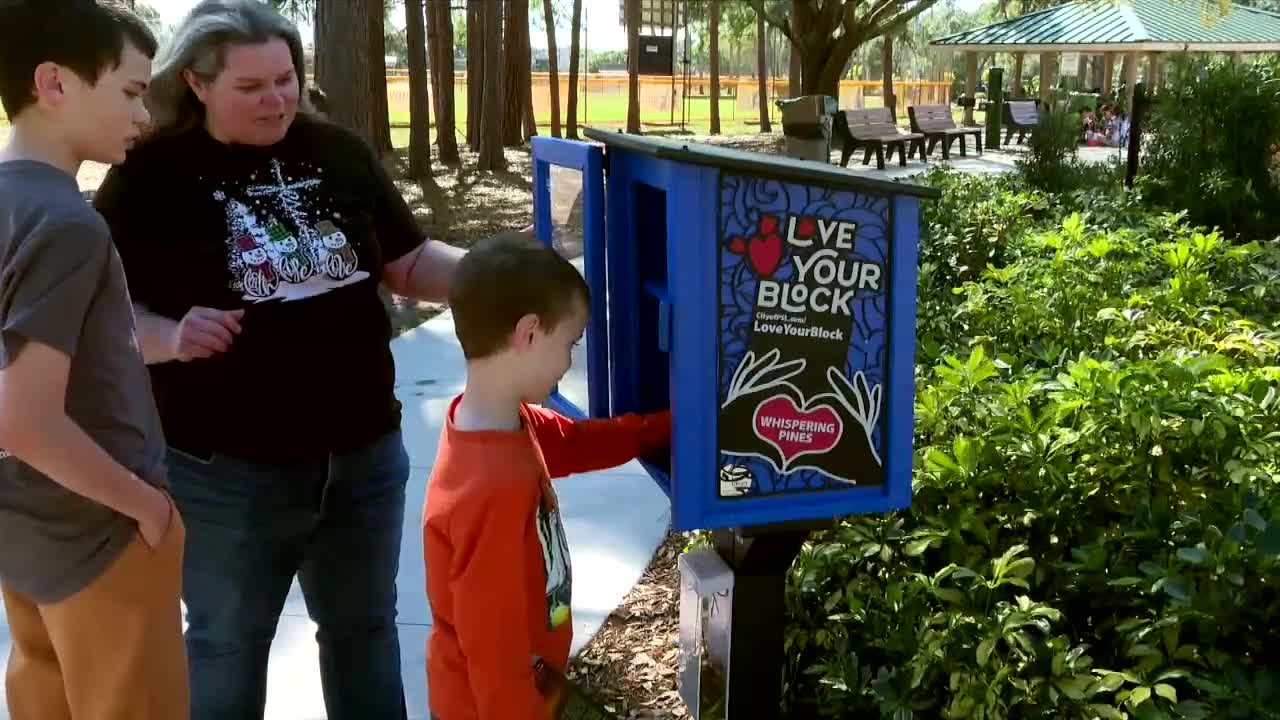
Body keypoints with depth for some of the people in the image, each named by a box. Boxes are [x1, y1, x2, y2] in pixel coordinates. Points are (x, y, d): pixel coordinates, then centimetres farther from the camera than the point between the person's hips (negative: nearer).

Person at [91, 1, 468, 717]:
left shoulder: (339, 153, 1)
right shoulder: (151, 175, -9)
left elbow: (409, 263, 5)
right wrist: (170, 336, -27)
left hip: (363, 455, 3)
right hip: (224, 474, -3)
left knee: (364, 625, 21)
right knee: (228, 643, 17)